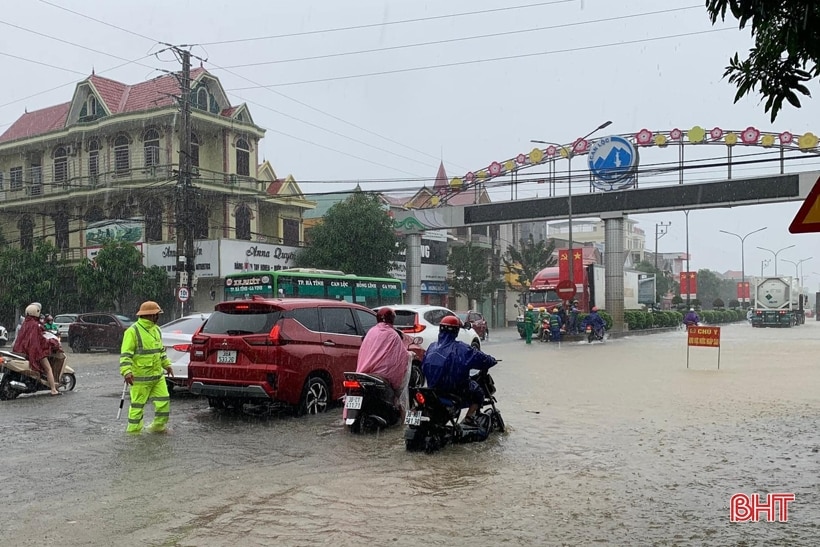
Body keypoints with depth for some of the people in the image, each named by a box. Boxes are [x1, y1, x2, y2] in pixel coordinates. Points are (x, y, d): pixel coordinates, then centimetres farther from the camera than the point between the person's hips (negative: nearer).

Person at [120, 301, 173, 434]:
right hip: (140, 377, -8)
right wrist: (127, 371, -27)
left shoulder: (156, 330, 13)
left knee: (164, 400, 8)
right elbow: (125, 354, -18)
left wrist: (167, 364, 22)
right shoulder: (133, 331, -14)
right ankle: (133, 430, 14)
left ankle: (158, 426, 24)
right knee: (137, 404, 2)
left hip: (158, 375, 8)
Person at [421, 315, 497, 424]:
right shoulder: (460, 348, -16)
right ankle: (469, 417, 1)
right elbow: (483, 359, -14)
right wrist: (492, 360, 7)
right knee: (479, 394, 19)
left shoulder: (432, 347, 0)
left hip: (434, 389, 6)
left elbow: (423, 367, 10)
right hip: (455, 390, -6)